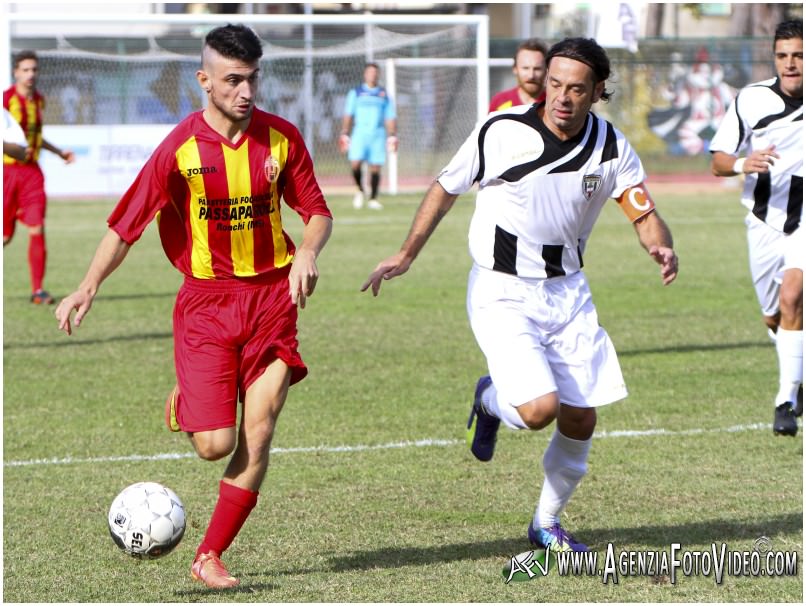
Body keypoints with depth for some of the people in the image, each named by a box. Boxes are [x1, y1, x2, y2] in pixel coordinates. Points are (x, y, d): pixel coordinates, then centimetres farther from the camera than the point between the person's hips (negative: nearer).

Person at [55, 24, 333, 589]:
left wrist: (308, 252, -12)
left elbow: (317, 212, 9)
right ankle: (185, 402, 27)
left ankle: (210, 557, 5)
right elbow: (127, 224, -7)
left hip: (271, 296, 2)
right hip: (206, 301, -2)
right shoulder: (181, 148, -8)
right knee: (215, 445, -10)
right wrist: (90, 285, -20)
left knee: (257, 438, -6)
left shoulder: (281, 138, 0)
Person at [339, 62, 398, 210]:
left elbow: (390, 118, 14)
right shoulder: (356, 93, 10)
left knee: (375, 167, -3)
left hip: (378, 134, 1)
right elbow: (348, 116, 8)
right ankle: (360, 191, 7)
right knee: (355, 163, -17)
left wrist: (392, 136, 4)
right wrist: (344, 134, 0)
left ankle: (373, 199, 4)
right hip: (360, 132, -1)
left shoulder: (384, 95, 14)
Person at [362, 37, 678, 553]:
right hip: (502, 293, -4)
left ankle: (546, 524, 28)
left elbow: (644, 214, -10)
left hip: (567, 292, 4)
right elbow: (447, 188, 1)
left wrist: (662, 247, -33)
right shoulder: (502, 132, -14)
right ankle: (491, 400, 17)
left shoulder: (610, 148, -6)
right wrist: (407, 254, -2)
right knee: (539, 408, -21)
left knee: (580, 420, 3)